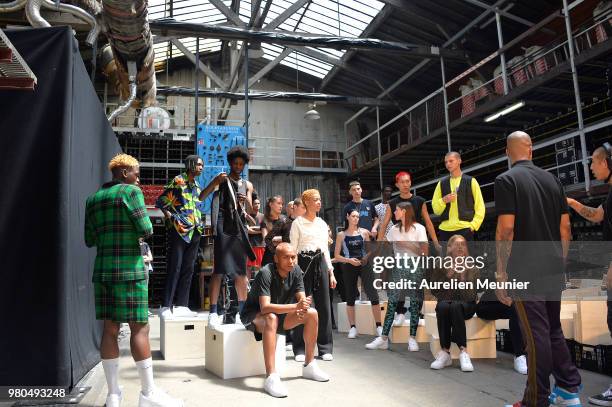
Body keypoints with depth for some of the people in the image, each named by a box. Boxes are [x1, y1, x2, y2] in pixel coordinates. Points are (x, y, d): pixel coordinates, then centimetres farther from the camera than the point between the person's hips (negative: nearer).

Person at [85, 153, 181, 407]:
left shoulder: (93, 199, 14)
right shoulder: (131, 192, -6)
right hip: (129, 269, -6)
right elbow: (146, 230, -12)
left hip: (102, 269, 7)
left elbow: (90, 240, 14)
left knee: (110, 329, 7)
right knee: (139, 328, -3)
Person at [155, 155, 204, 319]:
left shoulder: (197, 185, 18)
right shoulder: (178, 181, -5)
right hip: (179, 230, -8)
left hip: (194, 231, 8)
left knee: (188, 269, 7)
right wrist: (172, 218, -13)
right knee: (174, 268, -7)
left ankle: (182, 306, 12)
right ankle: (166, 306, -2)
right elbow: (161, 202, -7)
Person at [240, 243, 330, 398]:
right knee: (272, 318, -40)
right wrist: (296, 306, -46)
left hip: (280, 313, 7)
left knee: (312, 313, -11)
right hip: (254, 315, -6)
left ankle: (309, 366, 2)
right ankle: (271, 377, -41)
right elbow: (265, 307, -37)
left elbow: (302, 299, -7)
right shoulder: (265, 273, -28)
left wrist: (303, 308, -33)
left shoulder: (295, 271, -9)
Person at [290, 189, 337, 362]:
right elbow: (293, 249, -2)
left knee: (324, 305, 5)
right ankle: (300, 349, 10)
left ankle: (325, 348, 16)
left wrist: (331, 272, 12)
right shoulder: (298, 223, 0)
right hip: (304, 263, -4)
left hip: (321, 263, 5)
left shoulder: (322, 223, 14)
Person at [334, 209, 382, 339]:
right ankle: (352, 327, 17)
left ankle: (378, 326, -1)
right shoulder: (341, 235, 4)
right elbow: (336, 256, 3)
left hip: (364, 265, 0)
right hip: (349, 267, 0)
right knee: (350, 298, 7)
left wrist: (367, 257, -7)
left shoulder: (364, 232, 6)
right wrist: (349, 260, -12)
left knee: (373, 295, -9)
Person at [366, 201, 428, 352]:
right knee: (392, 303, -2)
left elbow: (425, 250, -6)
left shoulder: (419, 228, -1)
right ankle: (384, 338, -1)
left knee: (415, 303, 1)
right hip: (399, 267, 3)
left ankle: (412, 338, 8)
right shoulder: (394, 229, 11)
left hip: (415, 267, -3)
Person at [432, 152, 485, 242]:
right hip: (445, 229, 3)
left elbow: (480, 207, 3)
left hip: (465, 229, -3)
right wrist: (444, 200, -7)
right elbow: (436, 210, 12)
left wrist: (473, 225, -7)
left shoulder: (471, 181, 5)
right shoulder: (442, 183, 13)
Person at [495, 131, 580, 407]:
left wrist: (501, 273, -12)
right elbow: (565, 228, 11)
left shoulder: (506, 180, -9)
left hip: (526, 271, -6)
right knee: (554, 329, 20)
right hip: (554, 269, 7)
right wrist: (560, 261, 20)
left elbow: (506, 230, -17)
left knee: (537, 335, -1)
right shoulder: (552, 179, 10)